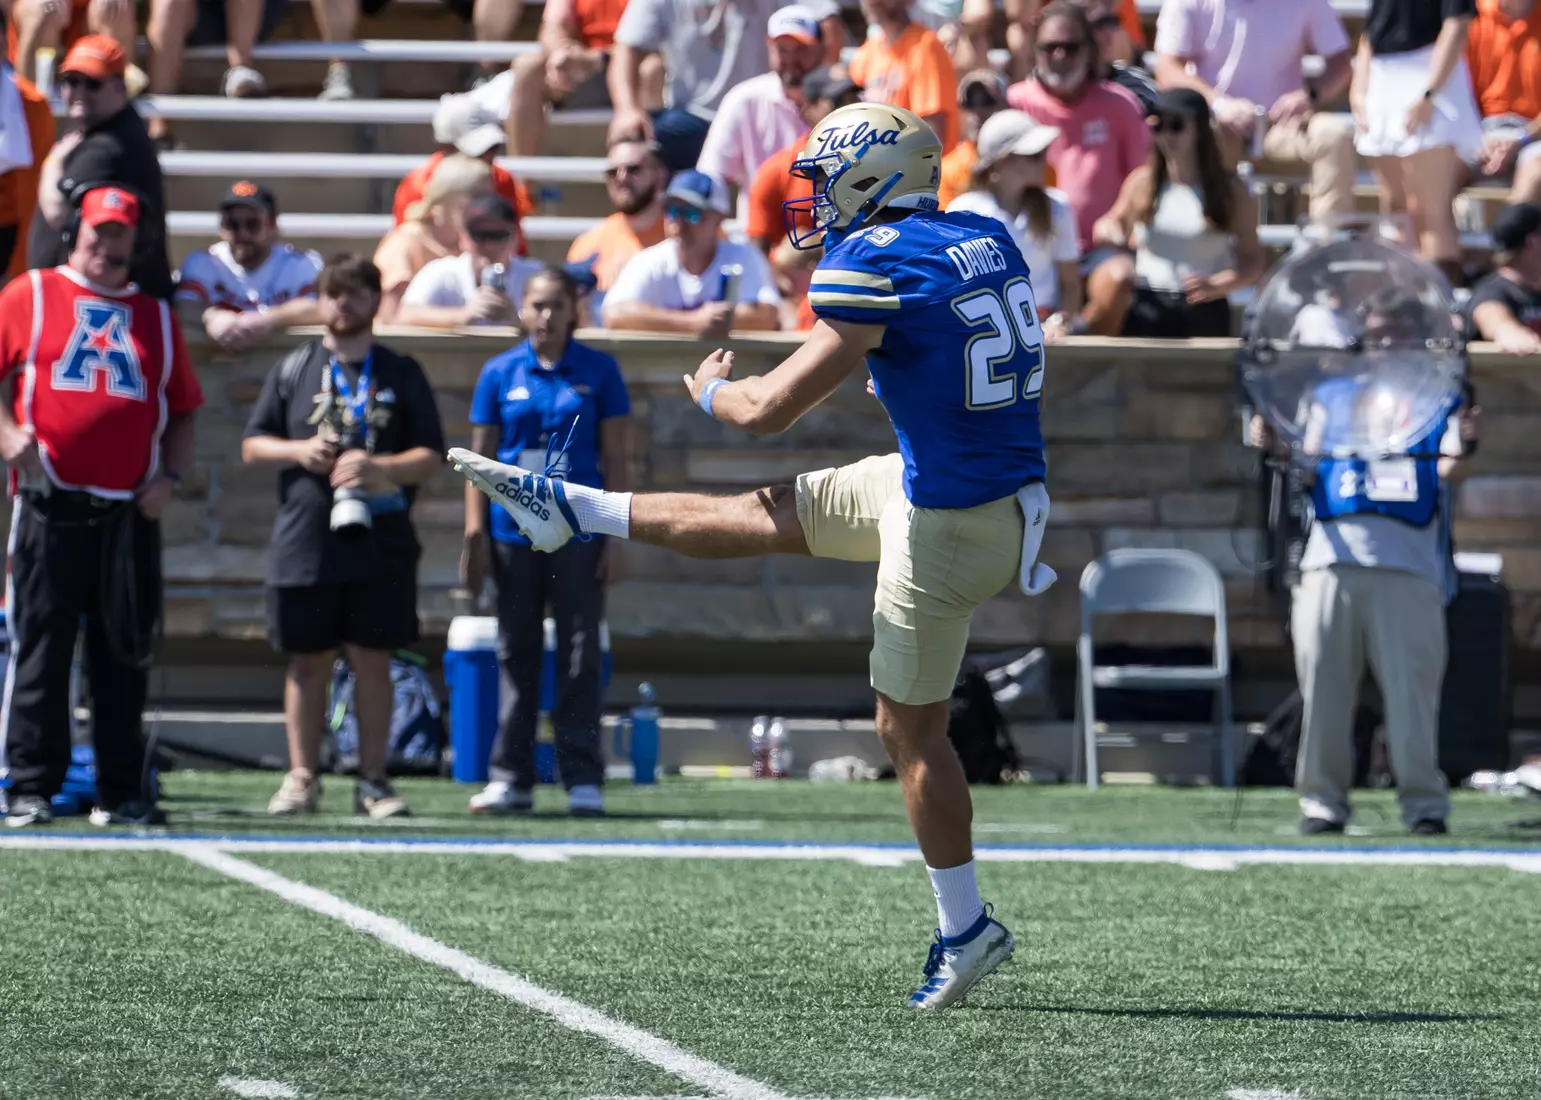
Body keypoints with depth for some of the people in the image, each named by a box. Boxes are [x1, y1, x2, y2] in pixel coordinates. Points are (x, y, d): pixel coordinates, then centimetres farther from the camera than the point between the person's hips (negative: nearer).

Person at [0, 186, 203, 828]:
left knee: (125, 656, 3)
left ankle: (122, 793, 7)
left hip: (130, 513, 3)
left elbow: (183, 408, 19)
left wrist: (171, 475, 5)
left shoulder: (154, 315, 17)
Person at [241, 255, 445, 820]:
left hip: (381, 544, -1)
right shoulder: (293, 368, 10)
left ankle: (372, 780, 6)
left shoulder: (403, 373, 8)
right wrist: (299, 451, -7)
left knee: (372, 661, 0)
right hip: (304, 543, 1)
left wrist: (377, 467, -14)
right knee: (308, 662, 4)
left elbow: (431, 456, 4)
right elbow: (252, 445, 12)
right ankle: (302, 778, 12)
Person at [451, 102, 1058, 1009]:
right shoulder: (987, 239, 3)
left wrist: (711, 387, 6)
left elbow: (769, 410, -17)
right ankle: (569, 509, 39)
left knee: (912, 727, 6)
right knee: (769, 515, 23)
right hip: (1007, 485, 8)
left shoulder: (877, 270, -20)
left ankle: (967, 930, 15)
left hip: (952, 526, -8)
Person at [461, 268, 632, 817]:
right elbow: (480, 457, 6)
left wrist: (615, 535, -3)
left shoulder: (599, 372, 3)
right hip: (514, 532, 1)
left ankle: (583, 777, 3)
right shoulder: (499, 374, 5)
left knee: (580, 653, 0)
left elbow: (614, 459, 3)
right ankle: (511, 777, 10)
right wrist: (475, 534, -1)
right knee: (516, 653, 6)